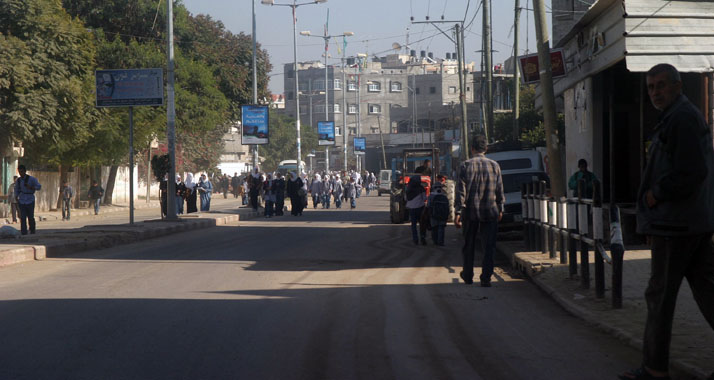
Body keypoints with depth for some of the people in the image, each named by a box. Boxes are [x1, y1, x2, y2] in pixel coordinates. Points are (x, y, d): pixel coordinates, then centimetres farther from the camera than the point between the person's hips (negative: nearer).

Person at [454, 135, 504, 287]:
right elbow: (500, 190, 7)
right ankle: (486, 278, -4)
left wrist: (458, 212, -7)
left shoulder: (465, 166, -5)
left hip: (470, 212, -1)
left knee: (468, 245, 14)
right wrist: (500, 209, 18)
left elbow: (461, 190, -8)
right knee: (488, 247, 3)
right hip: (490, 212, 1)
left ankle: (468, 276, 26)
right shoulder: (494, 165, 2)